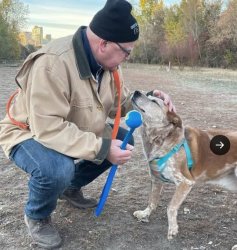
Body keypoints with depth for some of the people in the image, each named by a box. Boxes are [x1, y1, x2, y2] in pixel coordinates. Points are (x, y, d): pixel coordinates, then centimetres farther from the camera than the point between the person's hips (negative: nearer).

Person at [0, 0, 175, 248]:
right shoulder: (53, 62, -36)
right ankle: (36, 216, 0)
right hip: (29, 134, -7)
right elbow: (48, 128, -38)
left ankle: (71, 187, 19)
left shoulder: (106, 61, -8)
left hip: (76, 131, 8)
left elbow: (120, 102, 3)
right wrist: (101, 148, -39)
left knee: (123, 141, 1)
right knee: (58, 169, -37)